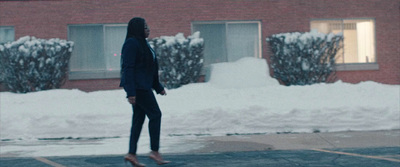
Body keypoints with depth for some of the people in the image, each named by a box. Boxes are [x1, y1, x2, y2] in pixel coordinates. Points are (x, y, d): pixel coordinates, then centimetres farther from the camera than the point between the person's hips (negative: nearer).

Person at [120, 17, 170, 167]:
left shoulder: (142, 43, 18)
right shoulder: (131, 43, -13)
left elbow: (149, 69, 24)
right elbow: (127, 68, -18)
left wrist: (158, 87, 23)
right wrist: (130, 92, -23)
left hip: (143, 86, 10)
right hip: (137, 86, -10)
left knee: (139, 119, 7)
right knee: (155, 114, -7)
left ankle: (132, 154, 8)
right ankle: (155, 151, -3)